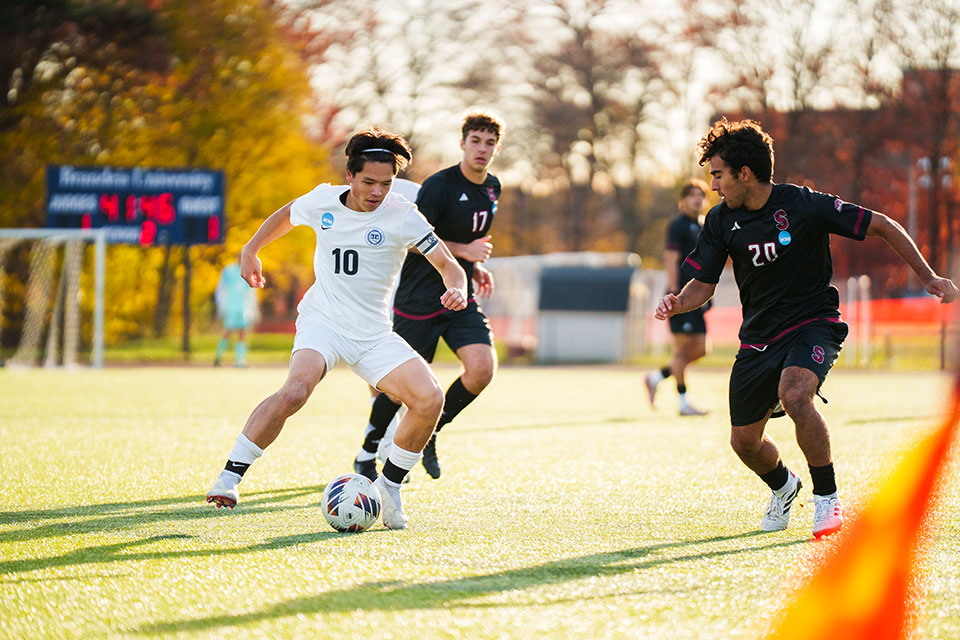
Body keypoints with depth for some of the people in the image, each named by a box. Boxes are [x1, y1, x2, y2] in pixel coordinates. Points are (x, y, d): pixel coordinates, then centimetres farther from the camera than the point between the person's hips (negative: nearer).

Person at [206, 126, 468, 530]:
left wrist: (456, 289, -25)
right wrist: (250, 250, 24)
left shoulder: (403, 217, -6)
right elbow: (285, 216, 23)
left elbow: (447, 265, -4)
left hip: (373, 335, 2)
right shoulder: (322, 201, -1)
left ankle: (389, 486, 3)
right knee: (296, 389, -33)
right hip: (322, 319, -2)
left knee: (430, 399, -18)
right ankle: (230, 475, -26)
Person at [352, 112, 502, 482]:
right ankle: (366, 455, 23)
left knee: (482, 369, -15)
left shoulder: (492, 188, 9)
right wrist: (464, 251, -19)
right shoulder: (439, 185, -15)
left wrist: (475, 267, 10)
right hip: (419, 299, -6)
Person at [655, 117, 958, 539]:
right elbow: (703, 285, 4)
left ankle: (827, 499, -16)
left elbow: (882, 226, -9)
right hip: (758, 337, 5)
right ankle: (782, 487, 40)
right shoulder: (721, 222, -4)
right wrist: (678, 303, -19)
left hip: (812, 323, -5)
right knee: (744, 441, 4)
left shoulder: (804, 206, -17)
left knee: (795, 396, -34)